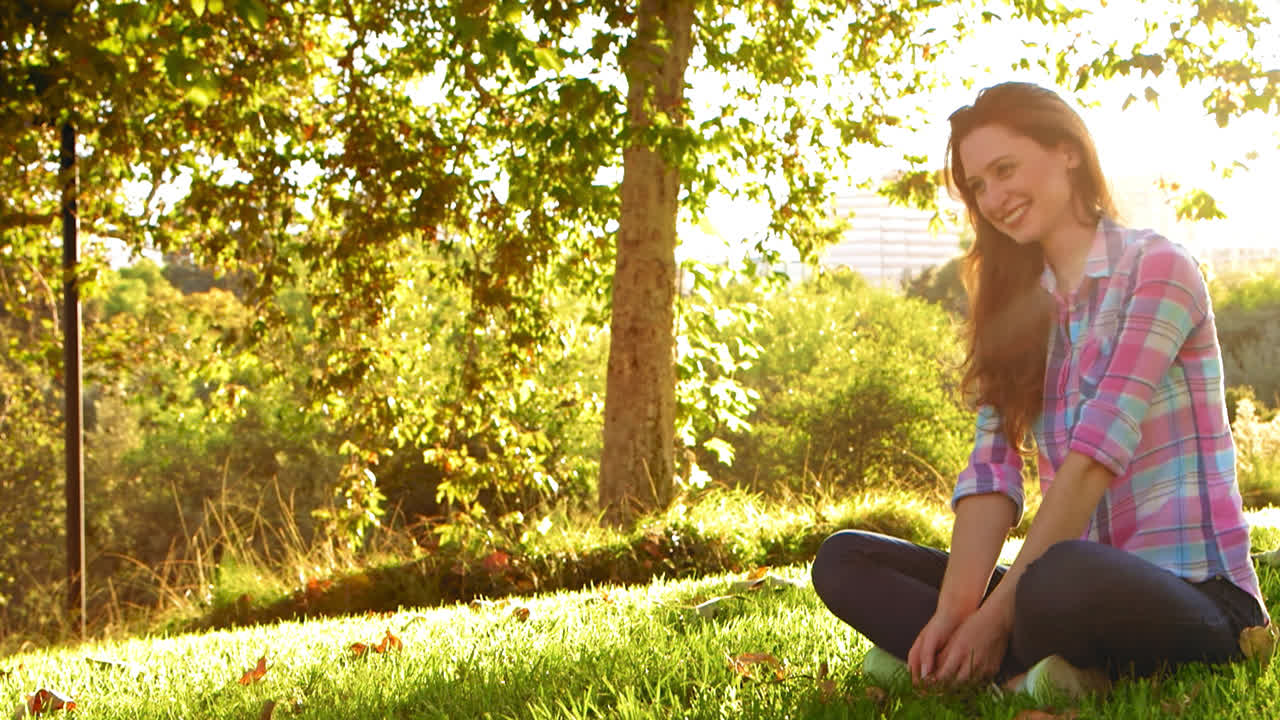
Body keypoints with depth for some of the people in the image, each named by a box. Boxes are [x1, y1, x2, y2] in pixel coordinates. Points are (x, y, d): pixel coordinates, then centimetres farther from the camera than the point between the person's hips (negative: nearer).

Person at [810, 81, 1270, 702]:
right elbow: (991, 470, 2)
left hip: (1198, 595, -7)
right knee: (843, 560, -4)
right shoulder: (1018, 311, 15)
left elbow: (1093, 460, -16)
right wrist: (952, 612, -14)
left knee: (1066, 580, -42)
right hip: (1089, 574, 8)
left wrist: (996, 613, -20)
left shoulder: (1155, 268, -6)